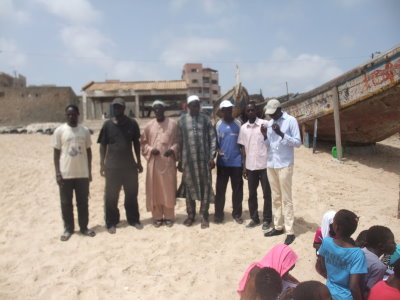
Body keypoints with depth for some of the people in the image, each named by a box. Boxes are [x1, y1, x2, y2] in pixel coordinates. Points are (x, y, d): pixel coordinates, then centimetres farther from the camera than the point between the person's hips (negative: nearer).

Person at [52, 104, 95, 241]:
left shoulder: (85, 130, 3)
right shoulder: (59, 131, -4)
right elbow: (56, 152, -2)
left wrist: (89, 171, 7)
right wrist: (57, 173, -7)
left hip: (82, 173, 2)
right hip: (65, 173, -2)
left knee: (83, 202, 10)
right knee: (66, 203, 7)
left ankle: (84, 227, 24)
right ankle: (68, 229, 22)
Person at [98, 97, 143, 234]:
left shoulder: (132, 123, 0)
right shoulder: (107, 124, -2)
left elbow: (136, 143, 7)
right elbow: (103, 145, 2)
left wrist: (139, 161, 7)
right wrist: (102, 164, -2)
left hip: (130, 165, 1)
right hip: (112, 166, -1)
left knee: (132, 194, 10)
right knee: (111, 196, 4)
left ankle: (134, 219, 24)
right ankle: (111, 222, 17)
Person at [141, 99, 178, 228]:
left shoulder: (173, 124, 1)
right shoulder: (149, 125, 6)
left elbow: (178, 141, 4)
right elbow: (143, 143, 10)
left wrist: (173, 150, -14)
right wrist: (150, 150, -9)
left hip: (168, 162, -2)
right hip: (153, 163, 2)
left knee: (169, 189, 3)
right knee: (154, 190, 5)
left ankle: (169, 216, 15)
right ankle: (157, 217, 16)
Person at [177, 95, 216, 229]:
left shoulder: (205, 119, 5)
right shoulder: (182, 120, 5)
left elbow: (212, 138, 2)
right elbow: (179, 141, 5)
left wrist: (212, 157, -6)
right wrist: (179, 160, 3)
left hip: (204, 158, 0)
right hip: (188, 159, 0)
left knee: (205, 186, 2)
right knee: (189, 186, 7)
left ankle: (204, 216, 13)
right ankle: (190, 215, 21)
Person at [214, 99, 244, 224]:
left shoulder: (238, 124, 5)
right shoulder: (218, 125, 3)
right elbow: (215, 142, 5)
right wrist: (218, 150, -17)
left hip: (237, 162, 1)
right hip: (222, 162, -1)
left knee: (237, 189, 7)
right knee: (220, 189, 5)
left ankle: (237, 214, 19)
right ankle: (218, 214, 16)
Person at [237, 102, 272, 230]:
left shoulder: (265, 124, -5)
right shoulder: (243, 128, 6)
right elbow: (243, 147, 9)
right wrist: (244, 166, 8)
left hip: (264, 165, -3)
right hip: (250, 166, 4)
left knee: (267, 193, 6)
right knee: (252, 194, 11)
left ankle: (267, 219, 19)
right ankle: (254, 218, 24)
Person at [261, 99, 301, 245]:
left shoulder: (291, 121, -7)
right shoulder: (269, 123, 11)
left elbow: (298, 142, -10)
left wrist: (281, 134, -21)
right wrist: (265, 136, -6)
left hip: (285, 165, -6)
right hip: (271, 165, 6)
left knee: (286, 199, -3)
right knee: (276, 198, 12)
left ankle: (290, 231, 3)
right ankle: (278, 227, 22)